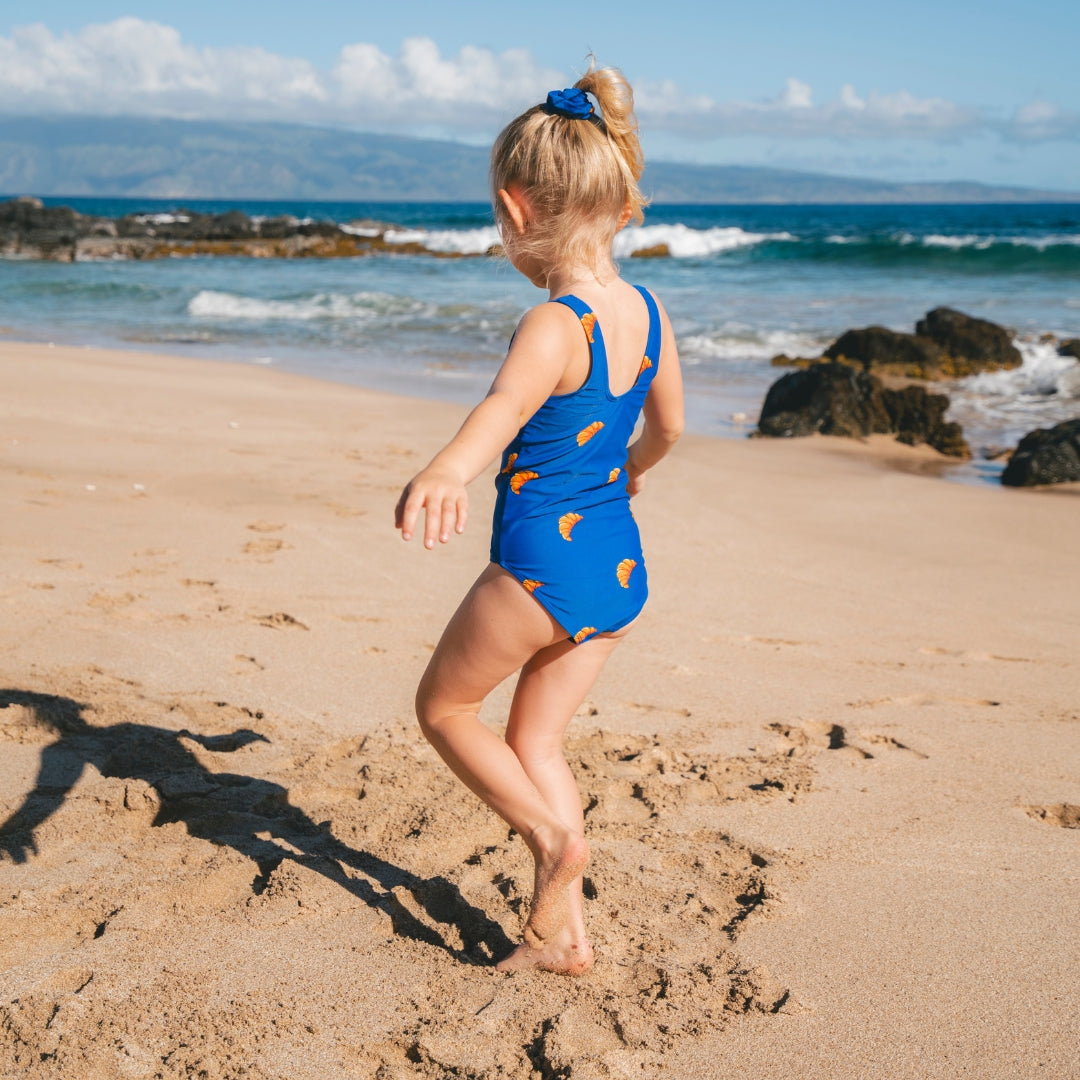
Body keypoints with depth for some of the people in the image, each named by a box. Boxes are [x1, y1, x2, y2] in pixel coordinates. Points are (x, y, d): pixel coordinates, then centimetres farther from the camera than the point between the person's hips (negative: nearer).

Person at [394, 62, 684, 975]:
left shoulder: (553, 326, -20)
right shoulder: (647, 312, 4)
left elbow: (506, 406, -42)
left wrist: (446, 472, -61)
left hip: (542, 565, -8)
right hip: (622, 568, 8)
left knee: (444, 706, 17)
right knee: (536, 742, 21)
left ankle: (557, 838, 6)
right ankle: (563, 933, 22)